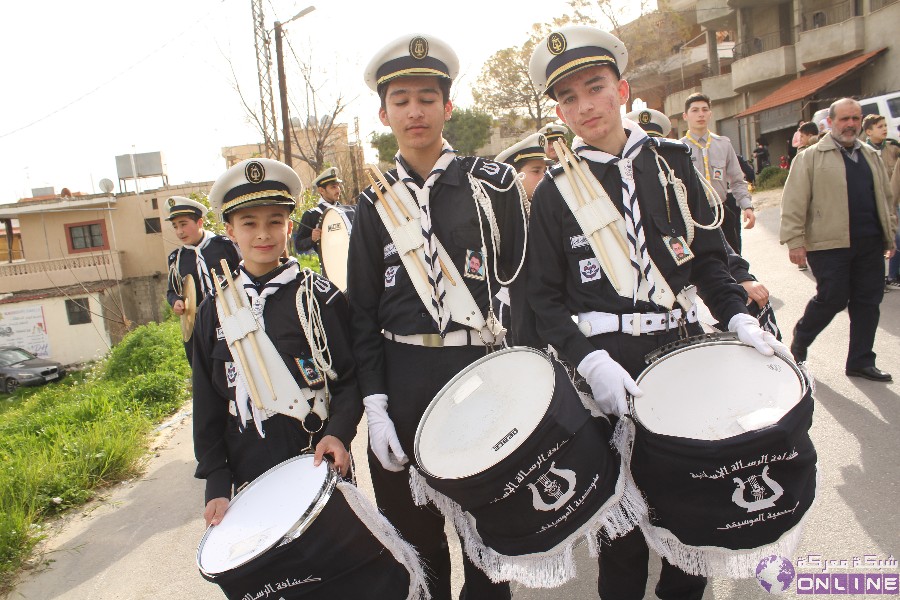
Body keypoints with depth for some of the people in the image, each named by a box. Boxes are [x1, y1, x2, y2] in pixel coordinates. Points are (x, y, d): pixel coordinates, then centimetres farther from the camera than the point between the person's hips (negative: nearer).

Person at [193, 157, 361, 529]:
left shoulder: (321, 296, -4)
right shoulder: (215, 311, 4)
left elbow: (351, 376, -2)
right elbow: (207, 408, 6)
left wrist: (338, 432, -19)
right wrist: (216, 485, 1)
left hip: (321, 468, -1)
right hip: (250, 479, 2)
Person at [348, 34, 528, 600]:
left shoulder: (494, 181, -1)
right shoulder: (375, 203, 5)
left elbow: (524, 283, -1)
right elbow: (364, 311, 5)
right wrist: (375, 405, -3)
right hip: (404, 383, 2)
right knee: (413, 535, 15)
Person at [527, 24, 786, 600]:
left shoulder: (673, 161, 4)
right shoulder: (554, 191, -4)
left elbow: (708, 257, 9)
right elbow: (545, 298, -4)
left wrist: (739, 317, -6)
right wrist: (589, 359, -18)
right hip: (606, 364, -3)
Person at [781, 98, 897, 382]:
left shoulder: (871, 156, 18)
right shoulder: (811, 157, -1)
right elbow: (794, 202, -8)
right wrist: (795, 240, -14)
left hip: (870, 244, 6)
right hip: (829, 244, -6)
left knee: (868, 302, 7)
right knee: (832, 299, -5)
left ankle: (861, 361, 19)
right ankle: (798, 344, 19)